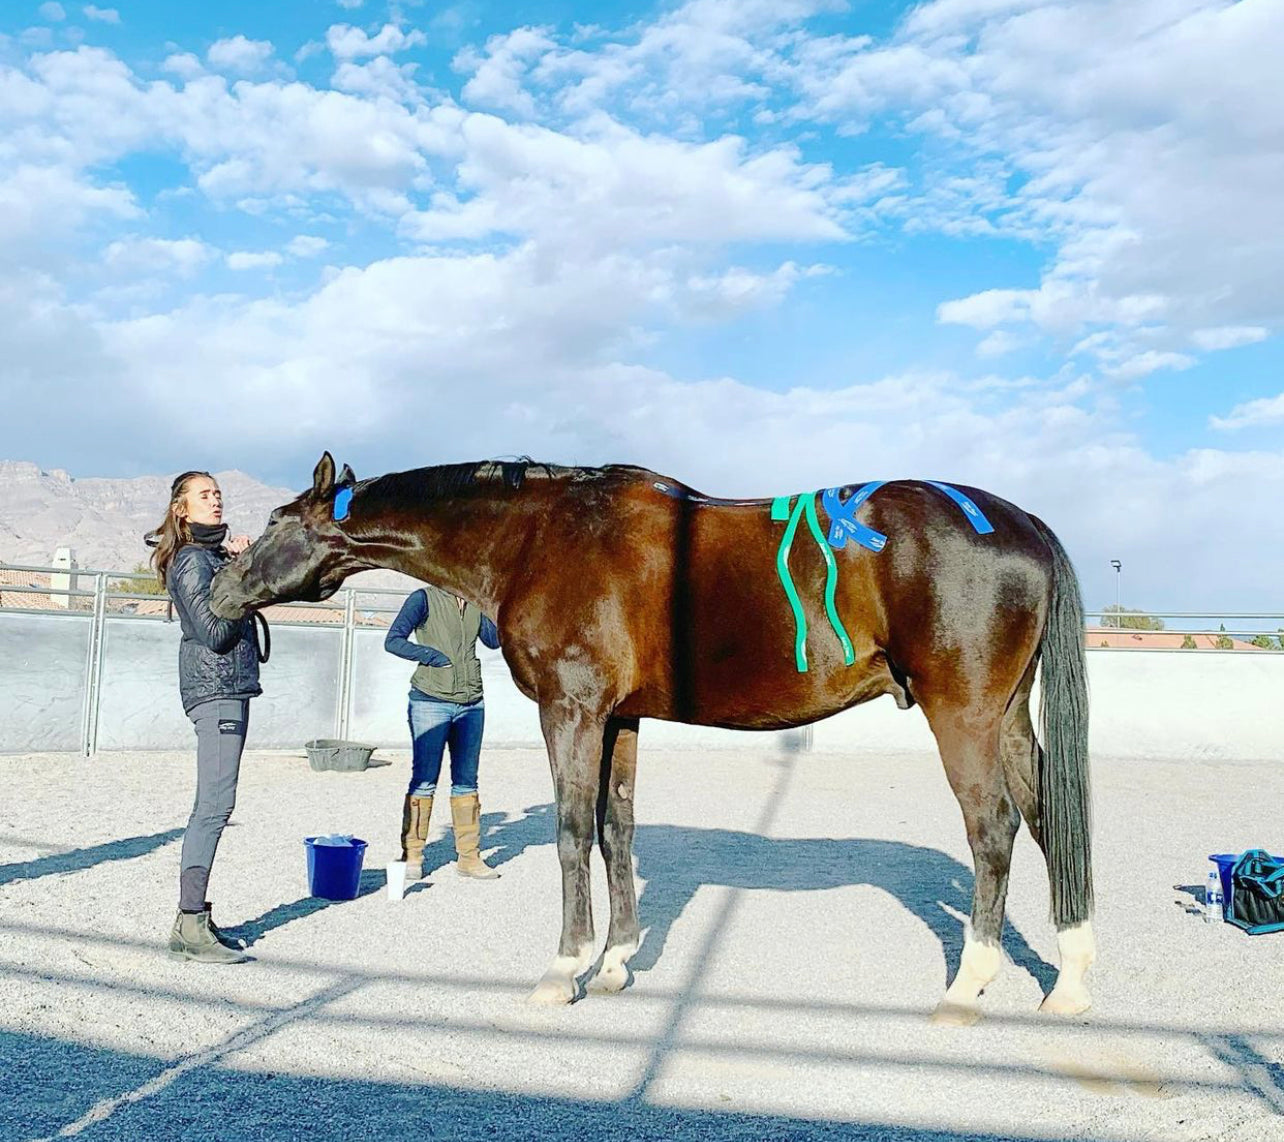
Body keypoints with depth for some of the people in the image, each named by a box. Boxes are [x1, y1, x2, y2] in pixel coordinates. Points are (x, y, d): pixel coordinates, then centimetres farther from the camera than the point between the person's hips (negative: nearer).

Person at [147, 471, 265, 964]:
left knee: (211, 805, 11)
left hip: (228, 686, 10)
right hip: (217, 687, -10)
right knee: (215, 803, -12)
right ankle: (191, 929, -10)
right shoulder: (193, 560, -10)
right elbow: (215, 633, -17)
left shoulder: (215, 552, 19)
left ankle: (191, 918, 17)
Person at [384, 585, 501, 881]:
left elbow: (494, 640, 13)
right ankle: (411, 855, 11)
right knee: (424, 781, 0)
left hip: (471, 704, 5)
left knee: (466, 780, 9)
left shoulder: (475, 602, 10)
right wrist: (433, 657, -16)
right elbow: (393, 641, -10)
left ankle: (468, 856, 17)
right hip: (430, 702, -5)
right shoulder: (424, 598, -6)